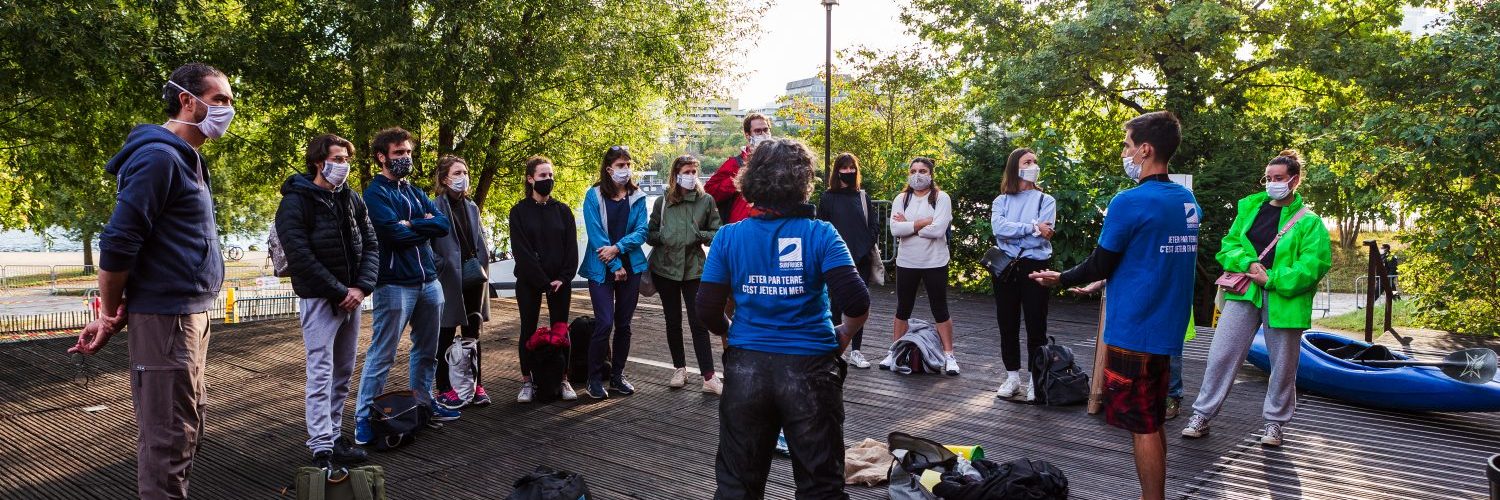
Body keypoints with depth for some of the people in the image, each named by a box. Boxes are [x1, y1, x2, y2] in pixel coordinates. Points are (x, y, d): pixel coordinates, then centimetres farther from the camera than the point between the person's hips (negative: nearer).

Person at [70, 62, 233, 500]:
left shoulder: (188, 160, 15)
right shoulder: (159, 156, -15)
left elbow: (181, 245, 14)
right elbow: (118, 242, -18)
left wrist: (118, 314, 9)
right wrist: (111, 316, -7)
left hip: (191, 315, 10)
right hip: (166, 317, -10)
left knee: (186, 431, 18)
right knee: (167, 436, -2)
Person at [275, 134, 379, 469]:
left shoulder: (352, 200, 10)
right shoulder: (296, 203, -9)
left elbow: (370, 245, 9)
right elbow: (300, 256, -16)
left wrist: (361, 288, -6)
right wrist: (339, 292, -16)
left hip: (351, 298, 7)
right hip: (319, 300, -6)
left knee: (343, 373, 11)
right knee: (321, 374, -8)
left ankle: (335, 435, 21)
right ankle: (322, 450, -6)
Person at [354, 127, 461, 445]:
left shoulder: (414, 192, 15)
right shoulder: (376, 193, -7)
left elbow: (443, 224, 2)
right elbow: (395, 233, -20)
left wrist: (412, 225, -13)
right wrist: (425, 227, -4)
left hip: (428, 281, 8)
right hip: (395, 284, -8)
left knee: (427, 350, 17)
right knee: (382, 354, -4)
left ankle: (423, 403, 30)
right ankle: (363, 416, 4)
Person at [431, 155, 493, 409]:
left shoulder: (472, 207, 12)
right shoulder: (435, 207, -9)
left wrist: (483, 266, 4)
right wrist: (442, 267, -15)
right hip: (449, 281, -6)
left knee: (473, 334, 11)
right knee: (446, 336, 4)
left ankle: (475, 385, 20)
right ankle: (444, 390, 13)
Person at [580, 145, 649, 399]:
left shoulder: (637, 196, 6)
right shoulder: (594, 195, -4)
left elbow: (641, 231, -1)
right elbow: (595, 233, -9)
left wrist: (617, 248, -16)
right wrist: (615, 266, -11)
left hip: (630, 266, 4)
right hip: (601, 269, -3)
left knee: (624, 324, 8)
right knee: (605, 323, -11)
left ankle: (617, 376, 20)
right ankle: (594, 378, 4)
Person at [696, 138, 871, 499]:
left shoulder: (728, 237, -3)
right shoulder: (821, 234, -8)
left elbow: (708, 312, -3)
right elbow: (856, 301, -16)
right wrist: (845, 333, 5)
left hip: (745, 367, 2)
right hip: (810, 368, -2)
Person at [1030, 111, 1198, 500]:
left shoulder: (1130, 202, -17)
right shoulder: (1188, 201, 8)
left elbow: (1100, 264, -10)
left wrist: (1062, 279, 8)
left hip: (1134, 330, -8)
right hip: (1165, 328, 8)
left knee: (1142, 427, 1)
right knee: (1153, 423, 17)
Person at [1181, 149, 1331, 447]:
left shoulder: (1309, 221, 1)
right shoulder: (1250, 208, 12)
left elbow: (1314, 264, -9)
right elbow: (1228, 245, 8)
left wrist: (1273, 280, -15)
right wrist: (1248, 264, -11)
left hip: (1284, 298, -2)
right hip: (1244, 294, 2)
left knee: (1283, 366, 9)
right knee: (1221, 354, -1)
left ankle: (1274, 422, 26)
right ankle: (1202, 416, 7)